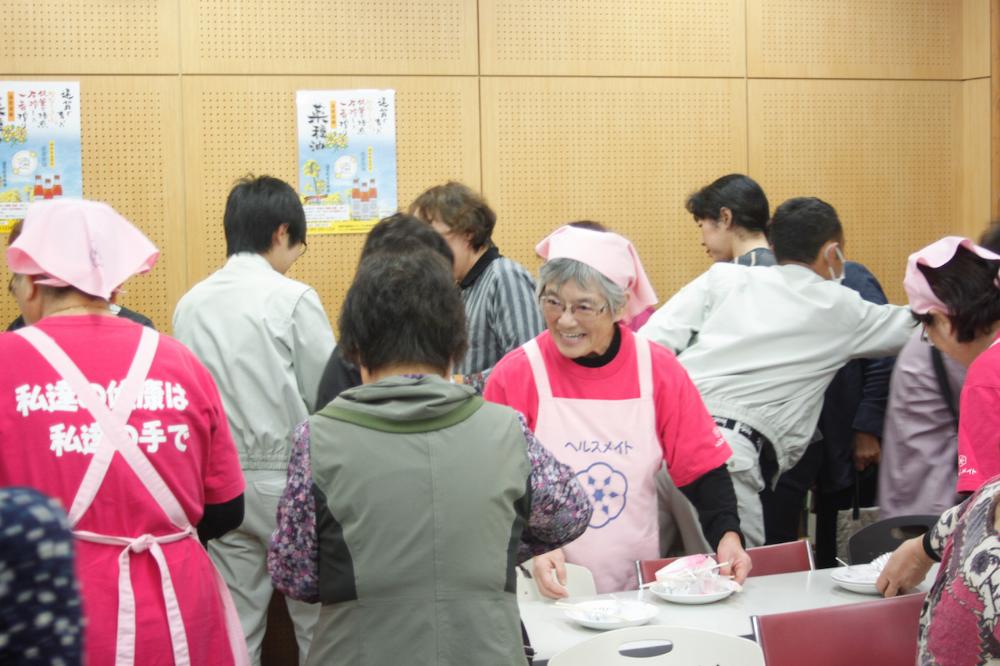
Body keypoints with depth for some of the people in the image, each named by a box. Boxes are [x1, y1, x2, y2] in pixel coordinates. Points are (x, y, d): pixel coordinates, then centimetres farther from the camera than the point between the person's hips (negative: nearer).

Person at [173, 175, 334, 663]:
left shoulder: (191, 304, 2)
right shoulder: (293, 298, -12)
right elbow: (329, 396, -8)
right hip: (288, 476, -5)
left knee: (236, 624, 13)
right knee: (317, 618, 8)